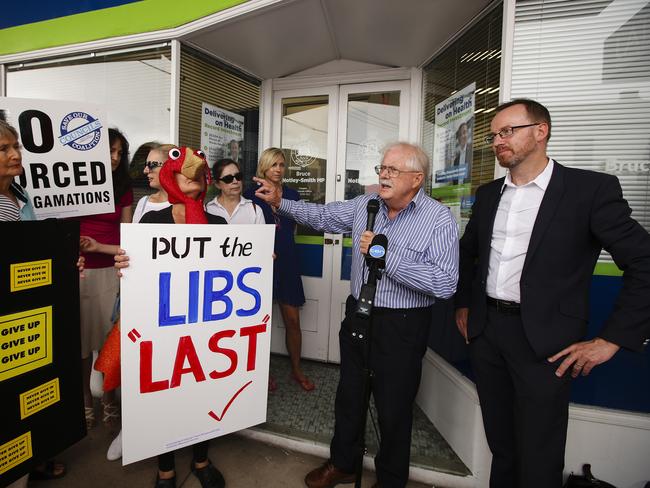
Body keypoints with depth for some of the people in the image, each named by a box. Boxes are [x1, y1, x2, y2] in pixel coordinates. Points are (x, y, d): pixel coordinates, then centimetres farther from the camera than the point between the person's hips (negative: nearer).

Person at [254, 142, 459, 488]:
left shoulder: (439, 219, -16)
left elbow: (445, 284, -26)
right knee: (349, 396, 22)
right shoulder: (365, 205, 1)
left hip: (402, 326, -5)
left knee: (393, 409, 13)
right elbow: (322, 216, 14)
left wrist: (386, 256, -29)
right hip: (357, 315, 6)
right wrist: (280, 201, 6)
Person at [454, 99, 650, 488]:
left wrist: (612, 339, -11)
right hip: (485, 331, 5)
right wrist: (463, 304, 17)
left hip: (542, 340, -4)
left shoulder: (591, 189, -8)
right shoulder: (488, 194, 9)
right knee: (500, 445, 19)